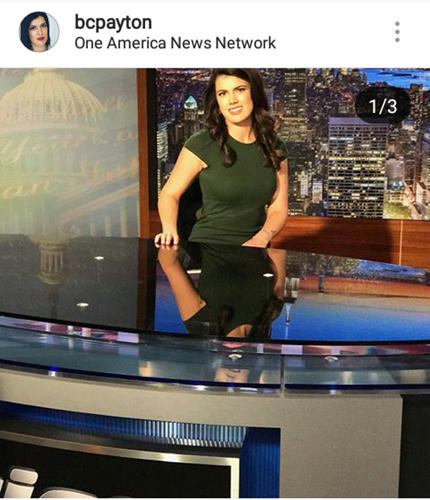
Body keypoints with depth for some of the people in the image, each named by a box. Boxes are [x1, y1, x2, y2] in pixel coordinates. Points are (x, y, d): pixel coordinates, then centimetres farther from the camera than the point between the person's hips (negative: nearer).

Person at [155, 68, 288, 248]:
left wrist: (261, 239, -10)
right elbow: (169, 194, 3)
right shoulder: (201, 144, -4)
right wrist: (170, 231, -16)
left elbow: (278, 209, 9)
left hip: (254, 250, 4)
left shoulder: (274, 149, 8)